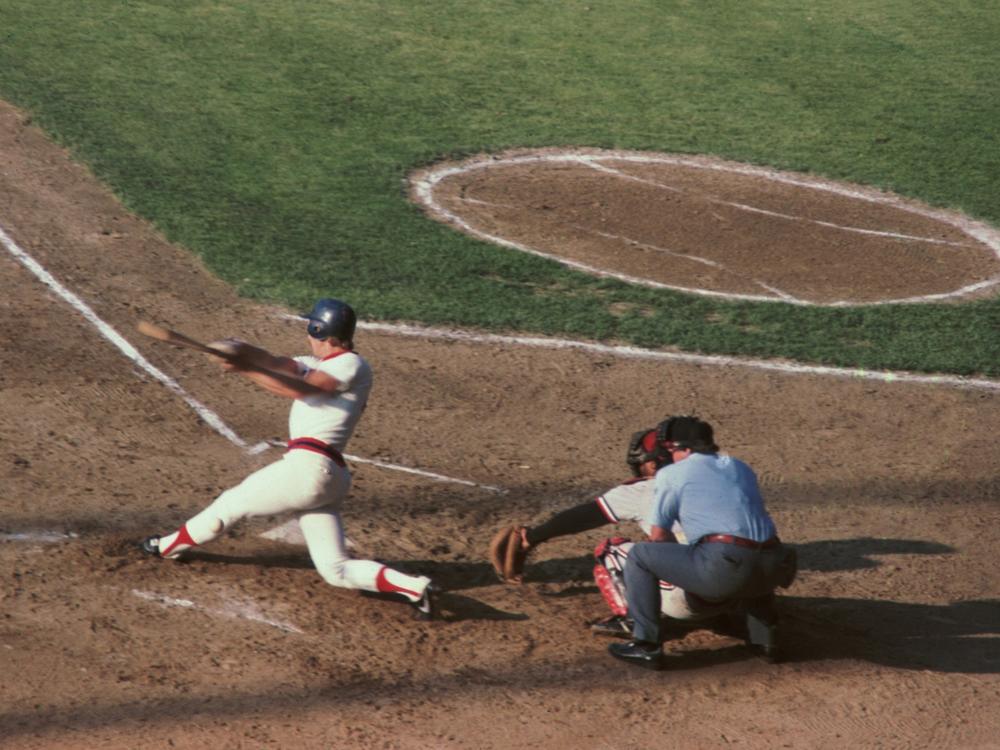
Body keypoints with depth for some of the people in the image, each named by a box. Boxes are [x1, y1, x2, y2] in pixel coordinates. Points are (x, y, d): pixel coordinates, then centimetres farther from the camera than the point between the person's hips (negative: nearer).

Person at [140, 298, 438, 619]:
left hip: (309, 467, -10)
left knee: (232, 503, 10)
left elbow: (299, 389, -19)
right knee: (336, 570, 5)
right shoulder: (323, 363, 22)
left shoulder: (352, 366, -7)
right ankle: (413, 586, -8)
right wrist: (243, 351, -11)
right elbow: (278, 364, 7)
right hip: (328, 475, 10)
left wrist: (245, 368, -21)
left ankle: (170, 546, 29)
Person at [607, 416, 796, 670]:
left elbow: (659, 537, 14)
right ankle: (764, 637, 31)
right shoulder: (740, 467, 27)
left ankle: (646, 646, 5)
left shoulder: (671, 474, 10)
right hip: (772, 571, 6)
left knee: (639, 556, 10)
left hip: (722, 572, -6)